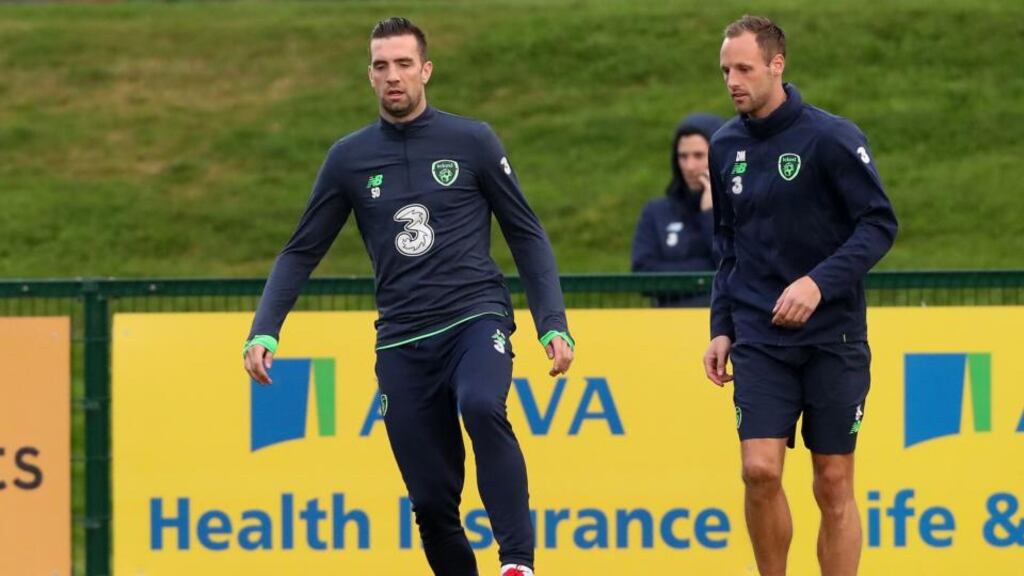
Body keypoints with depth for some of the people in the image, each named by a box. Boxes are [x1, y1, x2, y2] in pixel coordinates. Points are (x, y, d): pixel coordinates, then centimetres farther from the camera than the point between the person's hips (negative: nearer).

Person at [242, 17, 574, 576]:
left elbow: (527, 235, 7)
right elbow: (301, 252, 13)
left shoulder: (471, 142, 2)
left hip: (476, 318, -3)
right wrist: (263, 331, 1)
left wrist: (553, 325, -3)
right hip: (402, 342, 3)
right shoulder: (349, 157, 7)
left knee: (482, 407, -35)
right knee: (432, 501, 0)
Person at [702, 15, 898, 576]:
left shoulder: (831, 136, -9)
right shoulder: (725, 146, 7)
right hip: (759, 341, 3)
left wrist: (820, 282, -22)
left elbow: (880, 225, -10)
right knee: (760, 470, -12)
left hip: (833, 338, -3)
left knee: (834, 484, 1)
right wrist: (721, 327, 11)